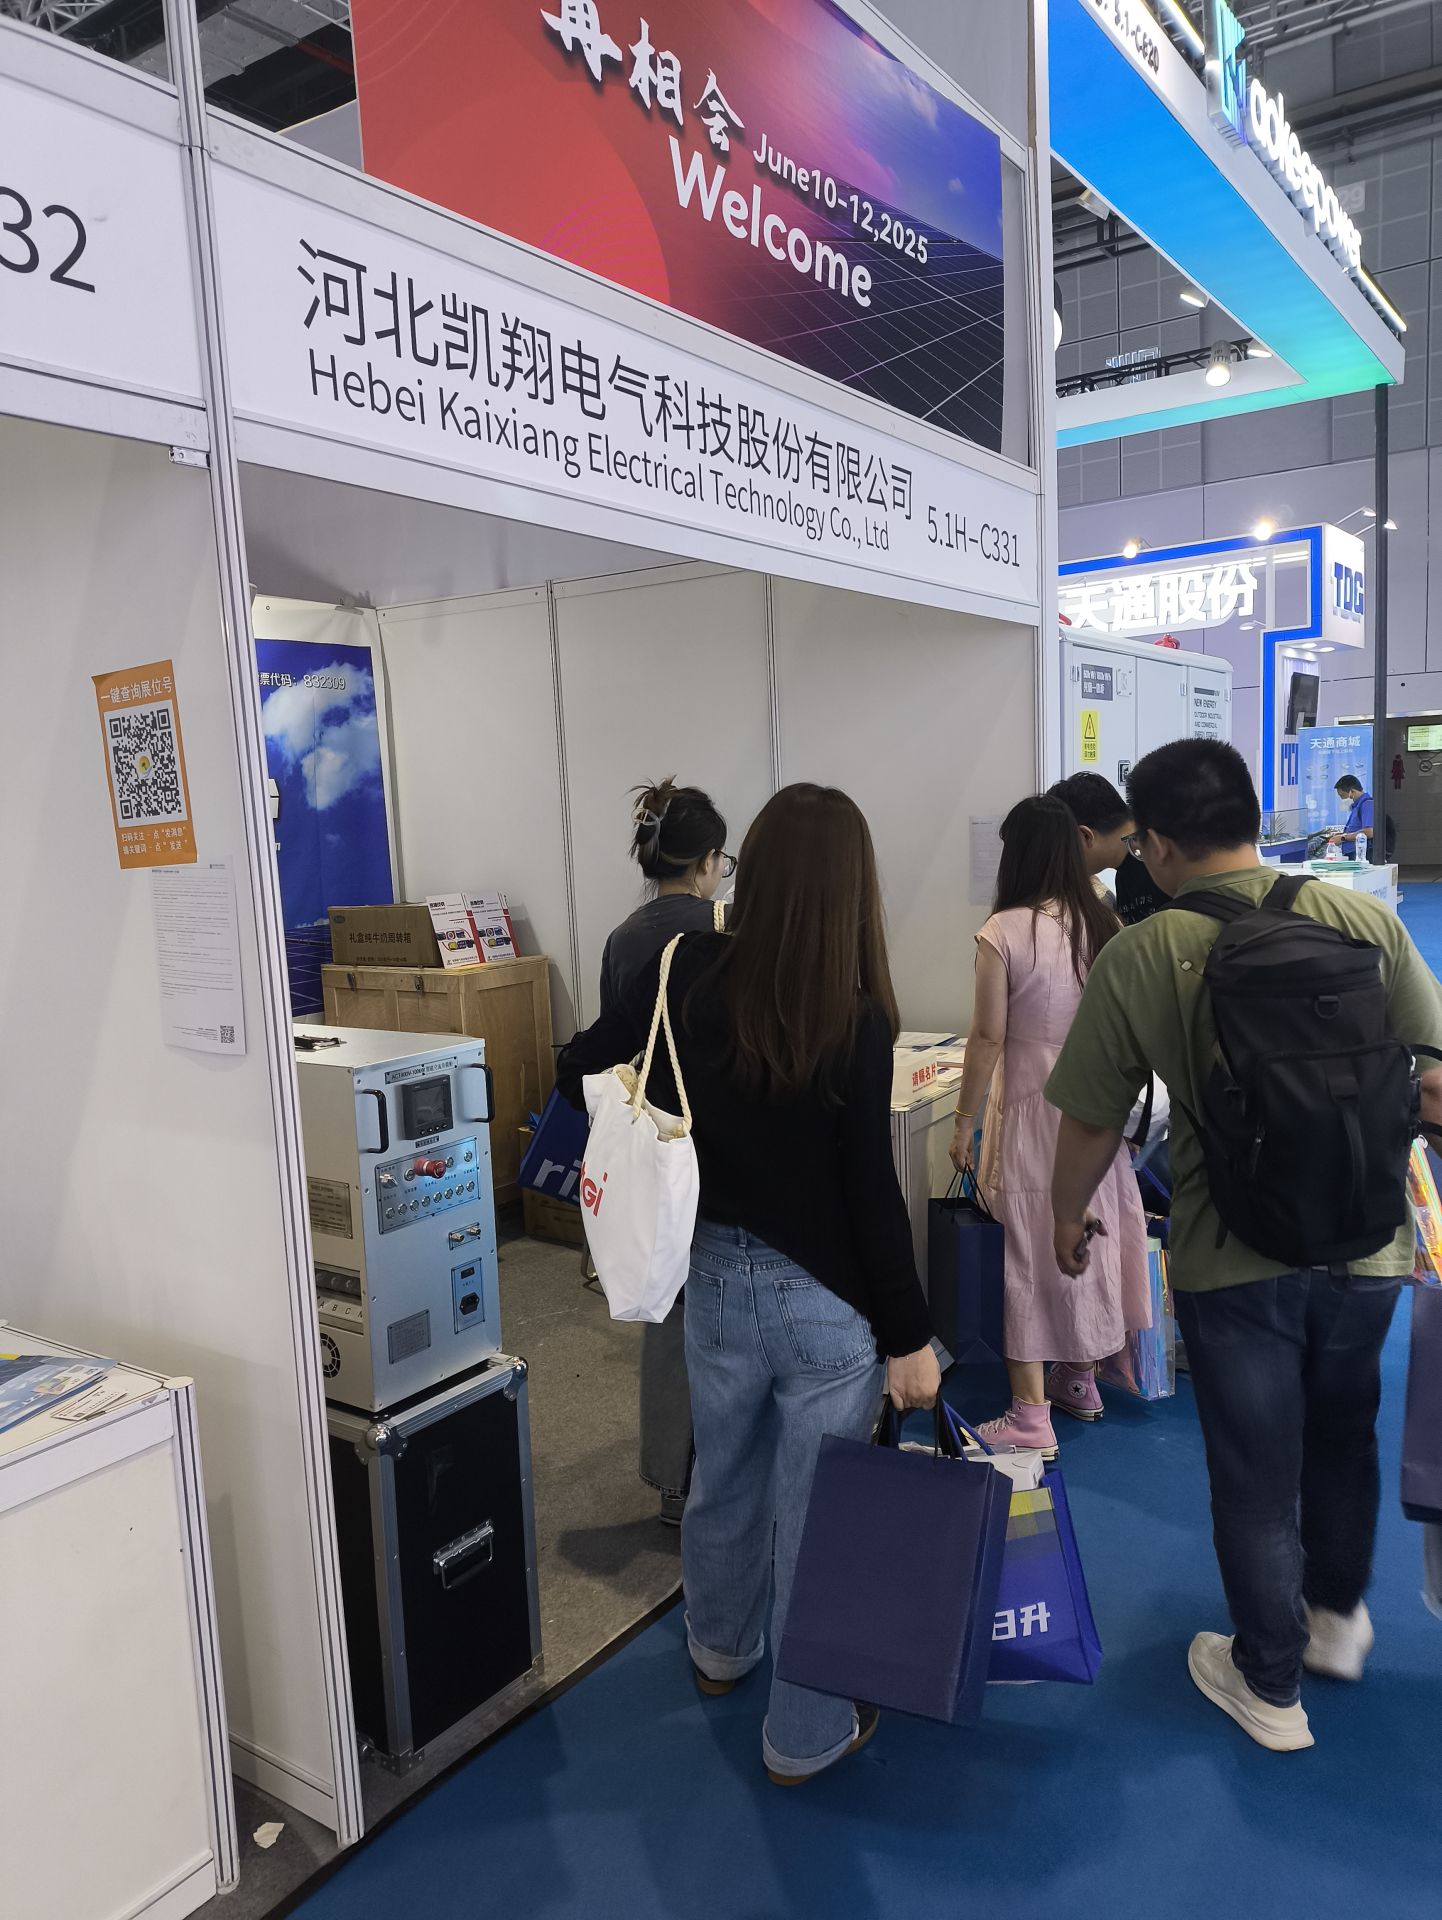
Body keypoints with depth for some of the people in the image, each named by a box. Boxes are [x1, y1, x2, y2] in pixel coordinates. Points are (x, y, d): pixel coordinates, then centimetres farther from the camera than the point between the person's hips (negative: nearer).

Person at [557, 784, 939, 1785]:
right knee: (815, 1511, 13)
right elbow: (872, 1196, -17)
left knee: (726, 1477, 27)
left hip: (717, 1279, 5)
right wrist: (909, 1336, -8)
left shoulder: (692, 974, -8)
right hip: (826, 1299, -4)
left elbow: (581, 1072, -1)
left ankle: (722, 1648, 54)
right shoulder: (858, 1019, -19)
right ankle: (807, 1735, 33)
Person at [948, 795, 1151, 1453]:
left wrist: (965, 1122, -4)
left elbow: (988, 1038, -13)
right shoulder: (1104, 924, -1)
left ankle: (1031, 1414, 11)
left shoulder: (1003, 933, -15)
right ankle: (1082, 1380, 36)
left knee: (1031, 1252, 4)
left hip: (1032, 1111, -5)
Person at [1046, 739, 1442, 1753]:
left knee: (1256, 1477, 15)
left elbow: (1092, 1122, -7)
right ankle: (1336, 1617, 49)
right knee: (1343, 1440, 28)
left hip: (1233, 1261, -3)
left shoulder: (1136, 959, -14)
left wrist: (1067, 1215, 11)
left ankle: (1271, 1687, 34)